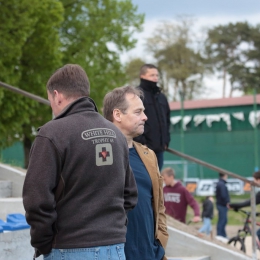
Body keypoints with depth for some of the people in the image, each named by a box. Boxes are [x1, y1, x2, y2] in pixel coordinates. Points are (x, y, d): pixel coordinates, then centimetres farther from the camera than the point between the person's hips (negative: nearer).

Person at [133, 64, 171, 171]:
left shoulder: (161, 97, 19)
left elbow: (167, 120, 25)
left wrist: (166, 140, 13)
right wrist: (141, 142, -16)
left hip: (159, 148, 7)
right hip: (143, 148, -7)